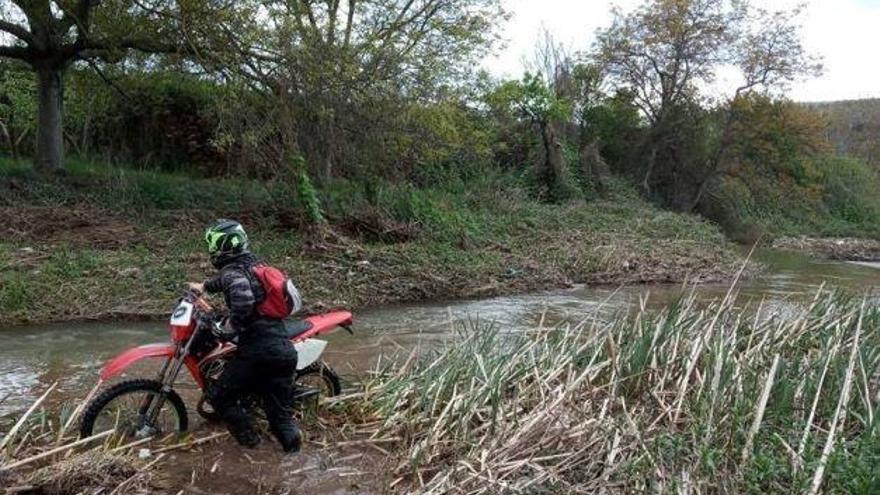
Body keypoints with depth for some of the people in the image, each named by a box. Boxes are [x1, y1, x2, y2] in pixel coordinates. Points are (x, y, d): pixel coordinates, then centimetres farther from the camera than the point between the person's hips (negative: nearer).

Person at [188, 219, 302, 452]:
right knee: (278, 407, 18)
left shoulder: (231, 271, -8)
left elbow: (243, 297, -32)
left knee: (219, 396, 12)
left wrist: (231, 325, -15)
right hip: (285, 348, 8)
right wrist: (204, 286, 52)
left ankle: (248, 437, 16)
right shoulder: (253, 262, 17)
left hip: (258, 351, -7)